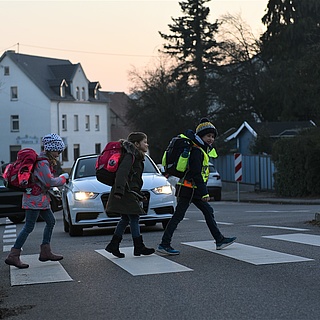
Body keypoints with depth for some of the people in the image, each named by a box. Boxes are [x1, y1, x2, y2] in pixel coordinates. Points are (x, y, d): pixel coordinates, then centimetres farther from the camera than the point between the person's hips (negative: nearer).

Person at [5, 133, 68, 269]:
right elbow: (50, 182, -23)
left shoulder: (45, 160, 13)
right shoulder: (42, 162, -18)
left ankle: (45, 252, 17)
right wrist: (63, 178, -8)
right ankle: (13, 256, -9)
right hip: (35, 198, -11)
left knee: (51, 221, 14)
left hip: (40, 198, 11)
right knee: (29, 227, -10)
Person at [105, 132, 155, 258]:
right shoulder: (130, 155, -12)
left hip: (130, 192, 10)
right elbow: (122, 172, -24)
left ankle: (113, 245, 12)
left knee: (125, 219, 10)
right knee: (134, 218, -7)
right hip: (126, 192, -10)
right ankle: (139, 247, -3)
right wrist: (119, 190, -32)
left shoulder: (136, 156, 19)